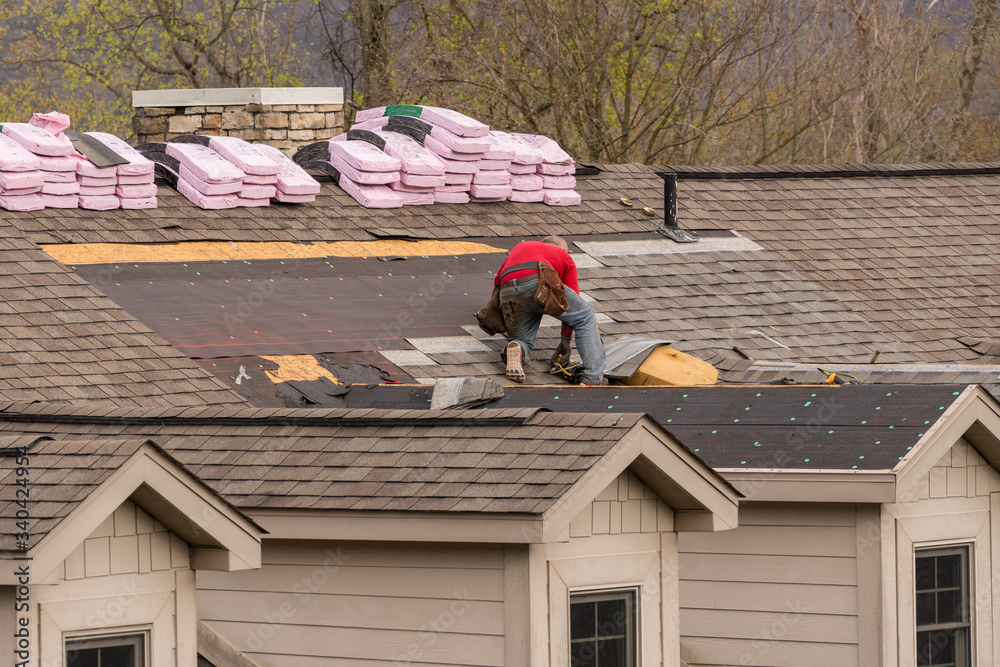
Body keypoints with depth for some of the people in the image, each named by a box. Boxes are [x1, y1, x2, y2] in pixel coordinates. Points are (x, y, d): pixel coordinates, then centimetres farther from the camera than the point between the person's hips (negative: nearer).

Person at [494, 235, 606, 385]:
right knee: (586, 318, 15)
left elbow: (497, 280, 46)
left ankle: (516, 349, -14)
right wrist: (565, 340, 36)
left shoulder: (521, 246, 43)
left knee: (523, 340, 25)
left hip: (507, 293, 3)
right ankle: (593, 380, 2)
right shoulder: (565, 258, 32)